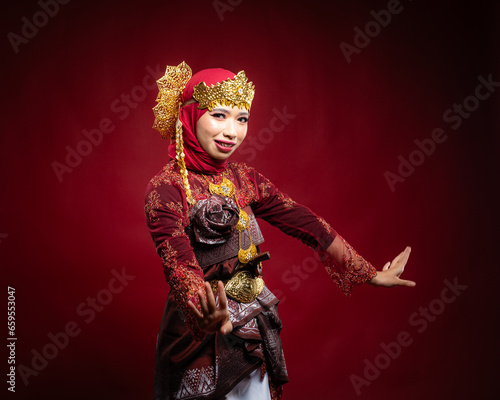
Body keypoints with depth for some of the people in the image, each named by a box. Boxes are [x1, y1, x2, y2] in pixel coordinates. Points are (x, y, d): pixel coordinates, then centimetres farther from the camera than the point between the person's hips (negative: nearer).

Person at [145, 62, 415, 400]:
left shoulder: (244, 178, 2)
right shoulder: (166, 187, -14)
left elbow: (303, 222, 2)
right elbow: (178, 261, -28)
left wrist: (370, 273, 4)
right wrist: (209, 317, -47)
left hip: (253, 324, 5)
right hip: (198, 332, -5)